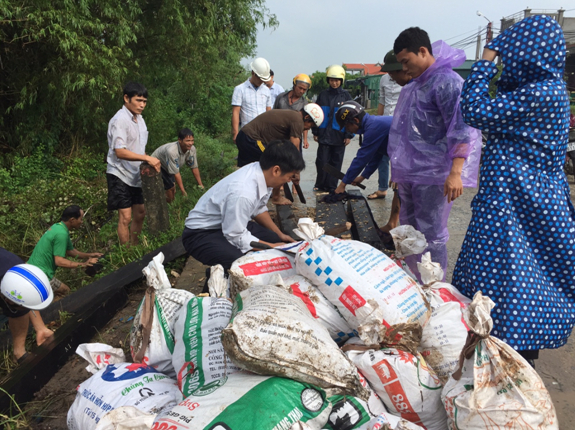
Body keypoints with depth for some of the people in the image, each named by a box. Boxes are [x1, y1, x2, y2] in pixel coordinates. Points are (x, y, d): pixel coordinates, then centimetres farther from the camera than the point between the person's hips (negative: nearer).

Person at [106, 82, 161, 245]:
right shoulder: (119, 120, -18)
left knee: (140, 212, 15)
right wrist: (148, 158, -32)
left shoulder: (139, 118, 9)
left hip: (135, 174, 8)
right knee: (125, 217, -6)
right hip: (120, 174, -8)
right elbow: (120, 152, -27)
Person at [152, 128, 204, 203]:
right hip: (157, 166, -7)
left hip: (167, 167, 7)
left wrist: (200, 185, -10)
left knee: (173, 189, 8)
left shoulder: (192, 149, -23)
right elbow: (176, 173, -35)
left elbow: (194, 167, -10)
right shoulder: (172, 151, -42)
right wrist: (183, 192, -31)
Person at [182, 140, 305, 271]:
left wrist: (280, 235, 7)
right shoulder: (242, 193, -37)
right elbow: (237, 237, -26)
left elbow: (258, 209, 7)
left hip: (231, 223, 9)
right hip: (201, 234, -8)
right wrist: (272, 247, -15)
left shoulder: (260, 170, -12)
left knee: (276, 240, 2)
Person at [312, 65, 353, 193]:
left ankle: (331, 186, 15)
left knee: (336, 163, 5)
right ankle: (320, 185, 12)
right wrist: (315, 132, 5)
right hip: (324, 135, 1)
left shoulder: (346, 96, 3)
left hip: (339, 135, 0)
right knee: (322, 161, -3)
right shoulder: (323, 95, 6)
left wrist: (349, 135, -3)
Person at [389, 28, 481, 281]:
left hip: (433, 174, -9)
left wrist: (455, 172, -29)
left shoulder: (446, 82, -12)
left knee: (430, 234, -4)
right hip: (410, 172, 9)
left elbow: (461, 130, -21)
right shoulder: (414, 85, 15)